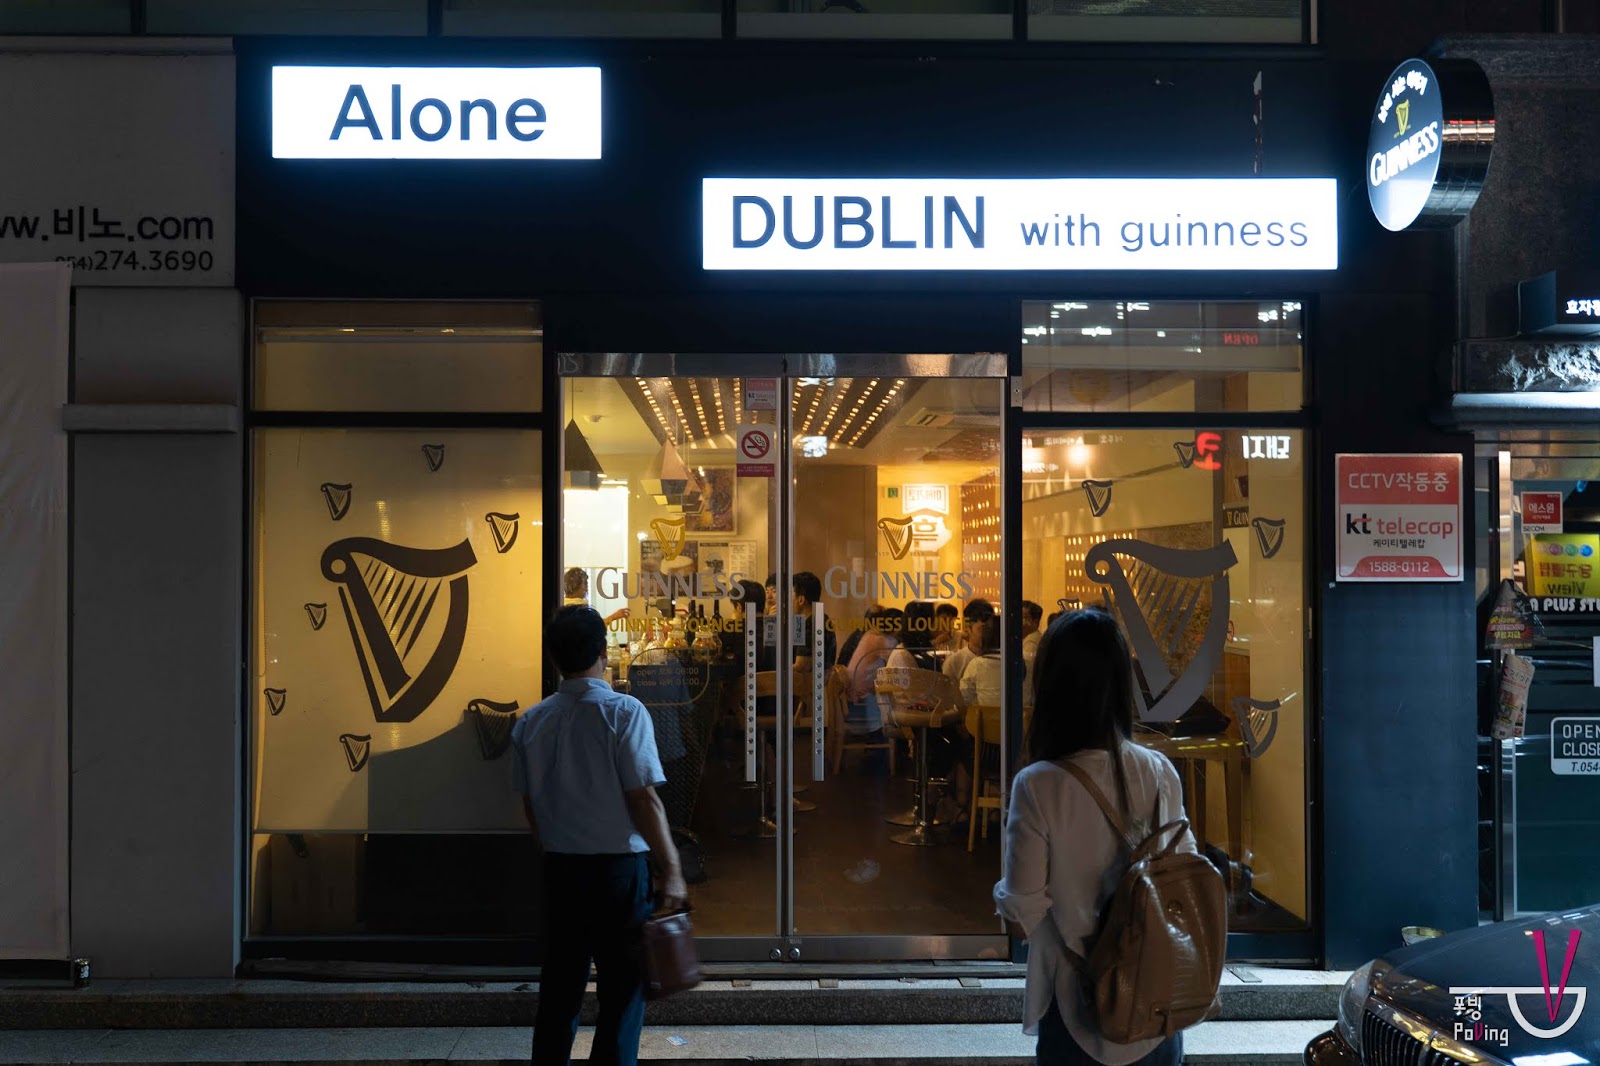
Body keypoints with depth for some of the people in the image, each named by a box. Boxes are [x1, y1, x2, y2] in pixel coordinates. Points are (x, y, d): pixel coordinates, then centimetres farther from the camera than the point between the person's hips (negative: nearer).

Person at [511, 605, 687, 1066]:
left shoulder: (530, 722, 2)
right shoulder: (624, 712, -13)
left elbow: (530, 805, 9)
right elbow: (644, 799, -15)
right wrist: (672, 869, -9)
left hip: (560, 868, 5)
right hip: (619, 867, -5)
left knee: (559, 984, 15)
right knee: (623, 987, 6)